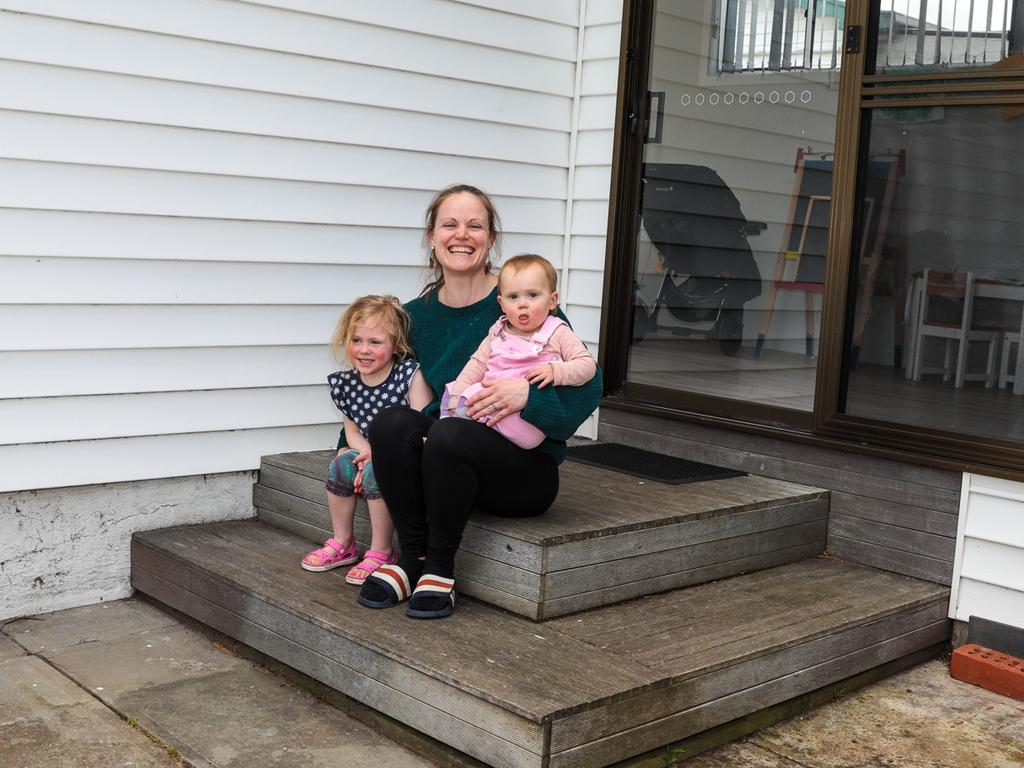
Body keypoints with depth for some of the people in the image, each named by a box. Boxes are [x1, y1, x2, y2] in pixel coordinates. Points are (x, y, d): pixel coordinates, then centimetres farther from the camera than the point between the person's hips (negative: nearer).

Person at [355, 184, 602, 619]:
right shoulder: (416, 315, 6)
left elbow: (587, 384, -11)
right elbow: (416, 398, 17)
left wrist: (529, 391, -28)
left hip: (526, 472, -4)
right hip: (445, 467, 4)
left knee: (449, 435, -33)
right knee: (391, 423, -25)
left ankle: (440, 567, -14)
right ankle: (412, 558, -11)